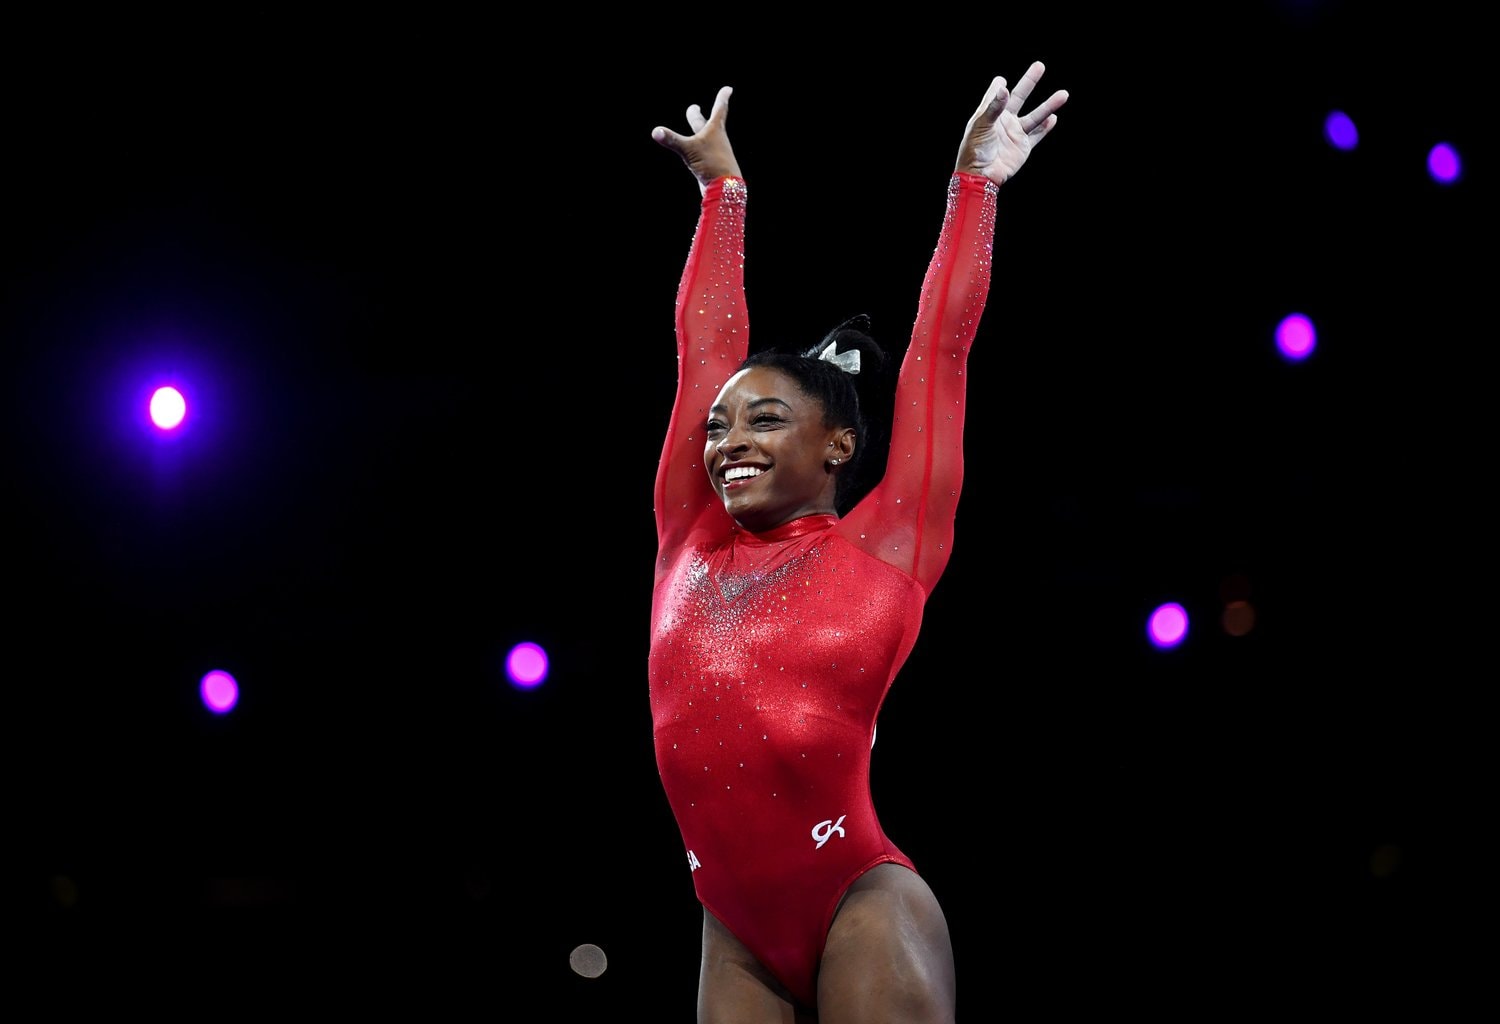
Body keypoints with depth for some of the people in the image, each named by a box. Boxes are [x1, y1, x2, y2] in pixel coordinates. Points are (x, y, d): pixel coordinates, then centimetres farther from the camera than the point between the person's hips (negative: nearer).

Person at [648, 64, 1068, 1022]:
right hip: (738, 937, 4)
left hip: (861, 912, -4)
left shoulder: (883, 545, 3)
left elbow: (938, 344, 7)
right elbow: (705, 346, 18)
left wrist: (976, 183, 13)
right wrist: (722, 189, 26)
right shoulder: (690, 541, 12)